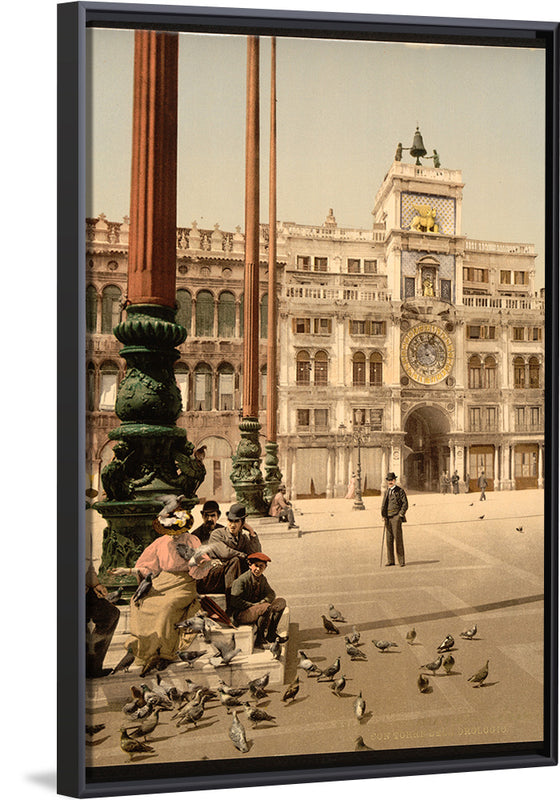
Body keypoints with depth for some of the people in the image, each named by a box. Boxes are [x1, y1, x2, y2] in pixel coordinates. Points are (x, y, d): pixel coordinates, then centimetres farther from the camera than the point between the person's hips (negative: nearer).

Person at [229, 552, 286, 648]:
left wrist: (263, 601, -11)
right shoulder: (242, 580, -16)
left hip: (257, 609, 8)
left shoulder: (262, 579, 7)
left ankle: (270, 634, 2)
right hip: (240, 614, -8)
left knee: (281, 602, -4)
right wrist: (253, 605, -23)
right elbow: (234, 602, -22)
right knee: (267, 607, -32)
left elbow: (271, 594, 12)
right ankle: (258, 639, -17)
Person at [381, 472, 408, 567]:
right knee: (389, 539, 4)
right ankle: (390, 561, 9)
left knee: (398, 538, -8)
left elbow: (405, 503, -2)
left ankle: (401, 561, -2)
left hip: (396, 517, -5)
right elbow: (383, 505, 22)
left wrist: (401, 514, -11)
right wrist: (383, 515, 10)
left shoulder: (400, 491, 1)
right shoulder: (386, 492, 18)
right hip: (388, 518, 5)